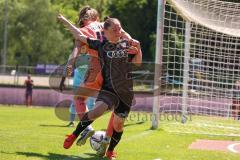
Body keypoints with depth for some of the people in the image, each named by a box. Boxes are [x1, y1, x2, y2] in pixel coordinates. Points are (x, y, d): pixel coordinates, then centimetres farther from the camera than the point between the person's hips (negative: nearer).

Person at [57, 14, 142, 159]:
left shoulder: (127, 45, 7)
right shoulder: (101, 45, 4)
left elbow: (137, 63, 2)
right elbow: (80, 36, 11)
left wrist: (138, 48, -16)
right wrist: (65, 22, 15)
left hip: (126, 92, 2)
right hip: (108, 89, -2)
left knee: (118, 124, 6)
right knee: (97, 111, -29)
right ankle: (74, 135, -13)